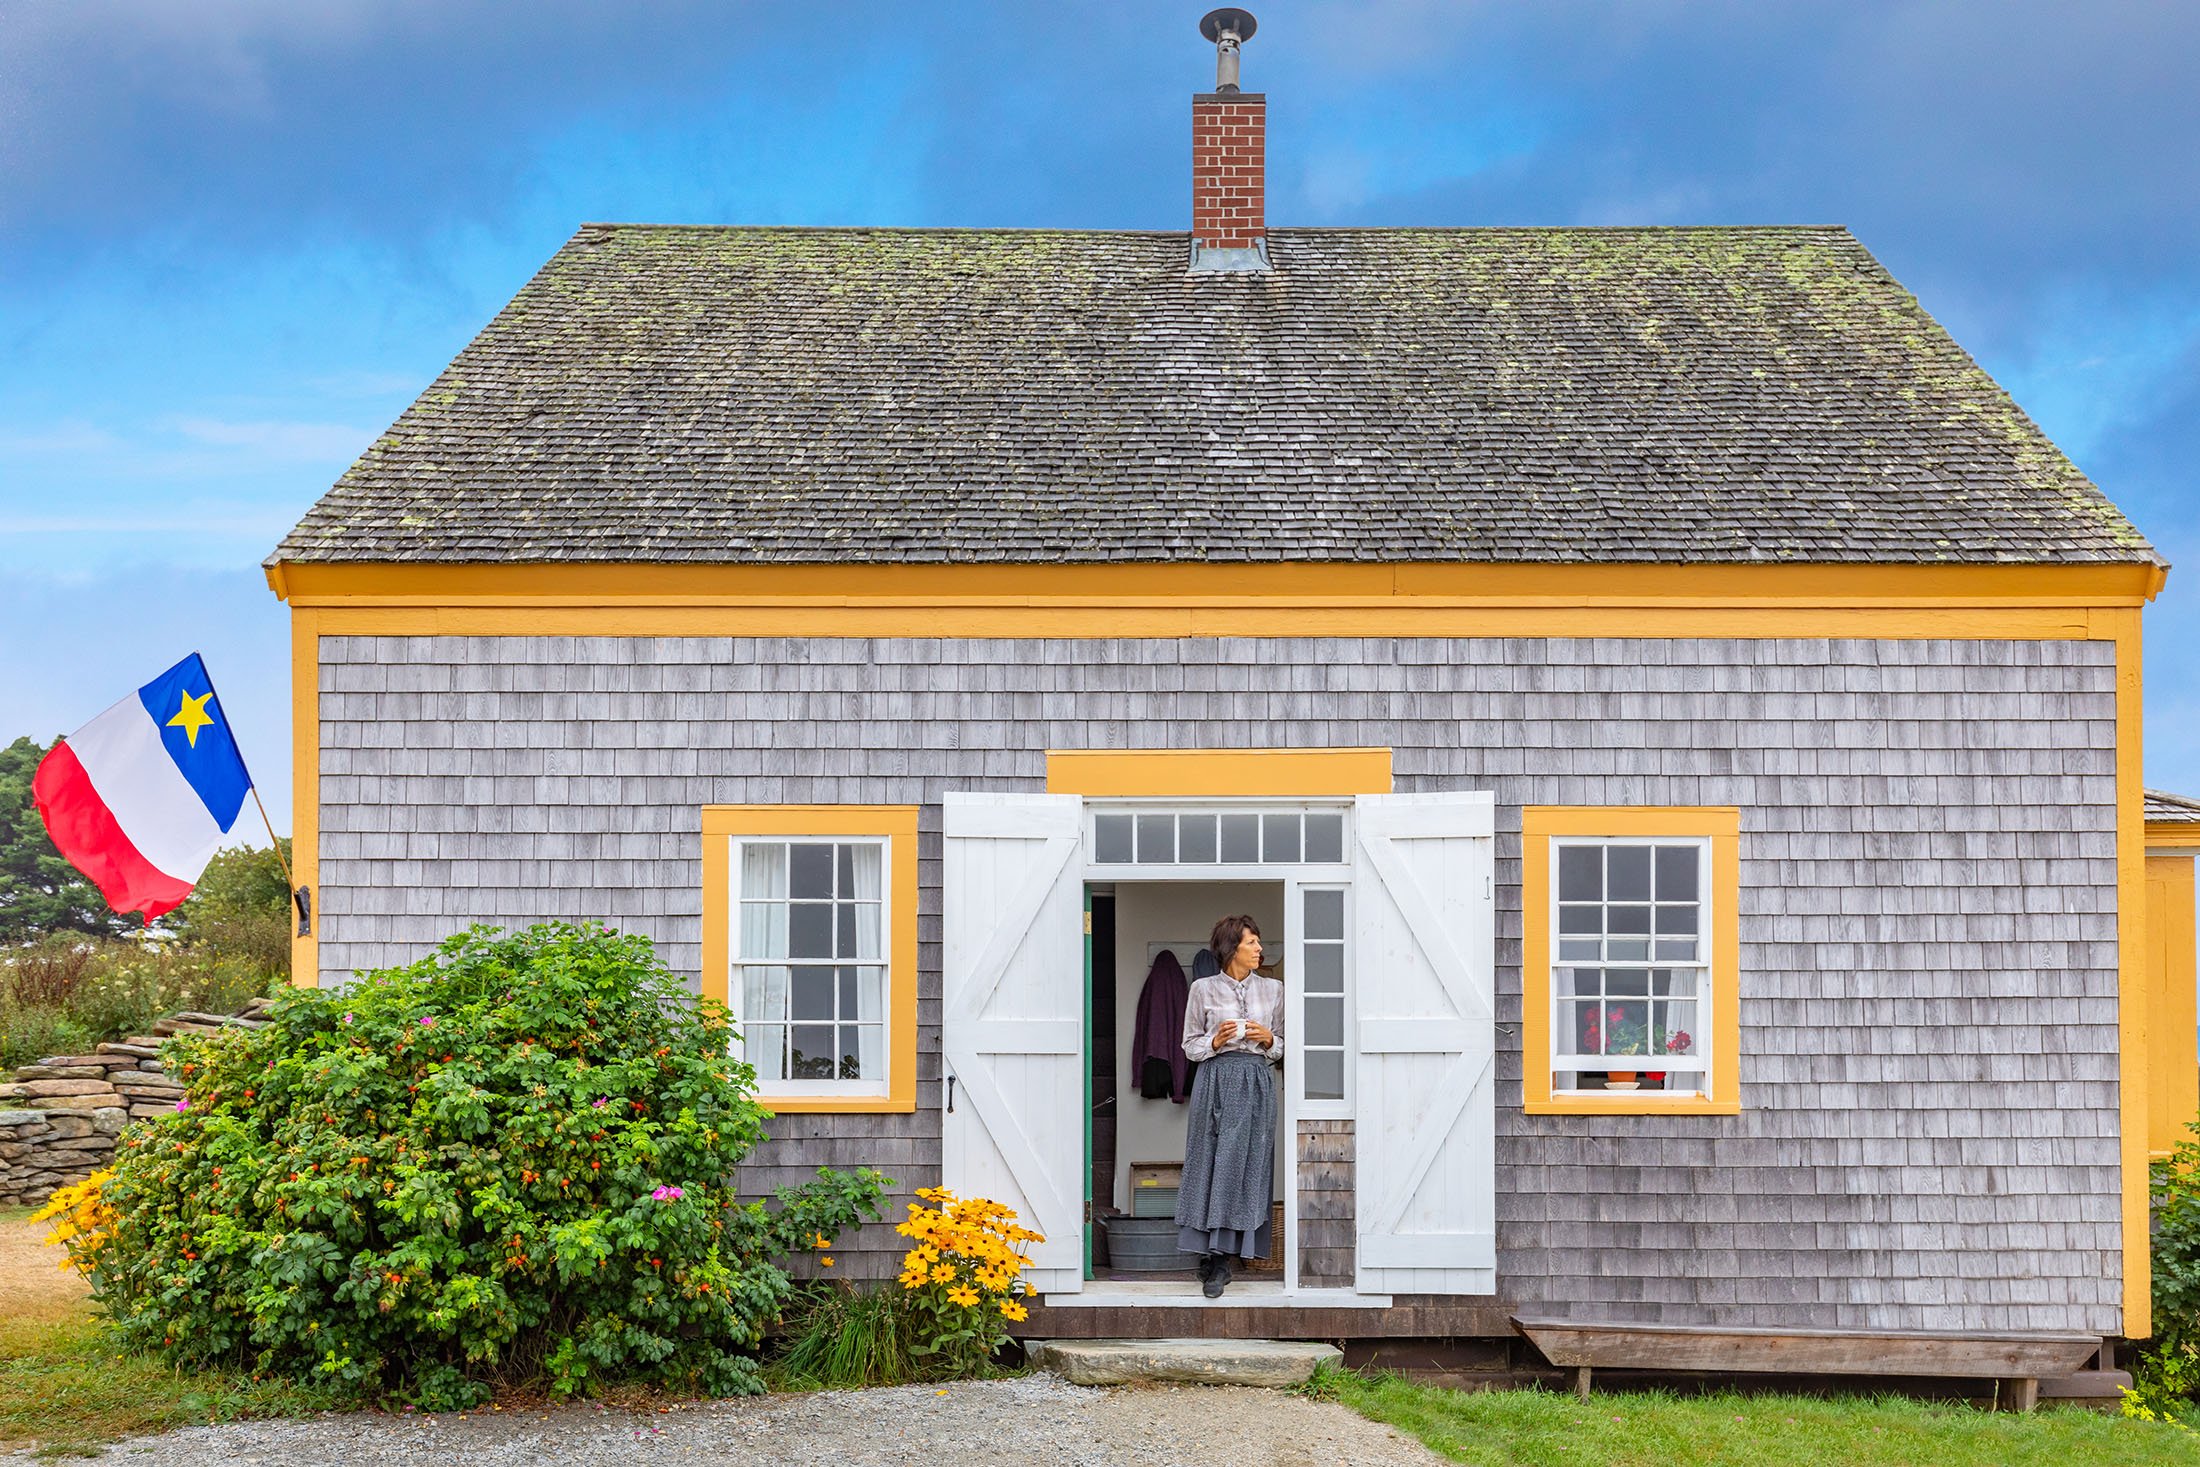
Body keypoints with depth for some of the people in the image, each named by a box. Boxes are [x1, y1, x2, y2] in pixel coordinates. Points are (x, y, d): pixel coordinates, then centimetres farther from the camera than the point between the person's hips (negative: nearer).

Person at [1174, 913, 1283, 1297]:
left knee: (1246, 1165, -3)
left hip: (1257, 1085, 2)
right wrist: (1216, 1041, -10)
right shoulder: (1203, 989, 5)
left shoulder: (1273, 989, 11)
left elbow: (1283, 1047, 16)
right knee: (1212, 1163, -5)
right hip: (1215, 1081, -2)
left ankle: (1219, 1258, 1)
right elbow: (1190, 1046, 8)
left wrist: (1269, 1040, -5)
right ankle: (1215, 1258, 0)